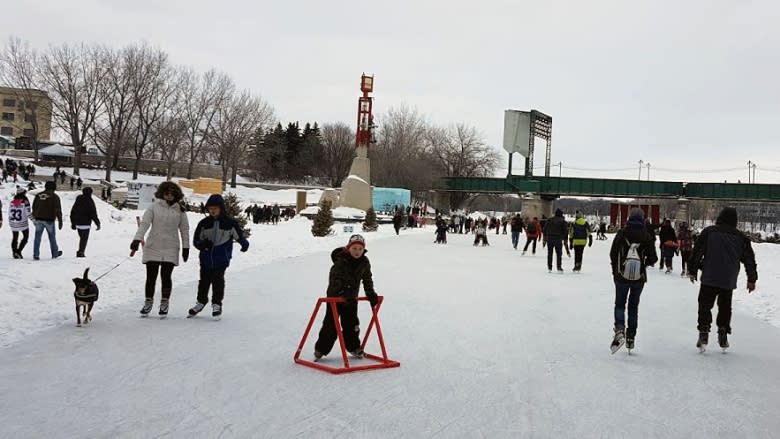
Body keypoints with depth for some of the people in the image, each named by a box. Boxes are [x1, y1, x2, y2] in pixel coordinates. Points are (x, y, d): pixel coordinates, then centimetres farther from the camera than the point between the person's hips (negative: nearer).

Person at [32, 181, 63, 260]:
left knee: (37, 237, 5)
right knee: (52, 237, 10)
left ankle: (36, 255, 2)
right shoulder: (54, 197, -7)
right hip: (49, 220, -3)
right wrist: (60, 221, -9)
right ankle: (54, 254, 20)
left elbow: (34, 207, 17)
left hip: (39, 220, 4)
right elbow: (58, 210, -11)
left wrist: (34, 218, 28)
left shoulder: (38, 195, 8)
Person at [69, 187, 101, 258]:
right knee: (84, 239, -2)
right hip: (85, 224, -6)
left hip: (78, 224, 6)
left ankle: (80, 252, 12)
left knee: (82, 238, 17)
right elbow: (93, 214, -12)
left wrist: (73, 223, 26)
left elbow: (72, 212, 18)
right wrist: (98, 223, -6)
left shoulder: (78, 200, 12)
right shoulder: (89, 201, -9)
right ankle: (81, 252, -10)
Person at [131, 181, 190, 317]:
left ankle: (164, 303, 12)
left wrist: (186, 247, 8)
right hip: (153, 247, 0)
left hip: (170, 249, 0)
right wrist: (137, 239, -18)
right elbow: (144, 223, -6)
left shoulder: (180, 210, 5)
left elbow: (184, 229, 10)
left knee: (166, 276, -1)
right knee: (151, 276, 5)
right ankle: (148, 302, 18)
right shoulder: (154, 207, 1)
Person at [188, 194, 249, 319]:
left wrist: (244, 243, -21)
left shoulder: (230, 223, -5)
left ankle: (217, 304, 12)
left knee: (218, 281, -3)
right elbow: (196, 240, 5)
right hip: (206, 258, 3)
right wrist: (203, 244, -16)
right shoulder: (204, 223, 2)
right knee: (204, 281, 12)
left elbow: (239, 235, -1)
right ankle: (201, 301, 32)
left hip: (221, 258, -3)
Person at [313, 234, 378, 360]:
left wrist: (371, 294, -4)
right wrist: (344, 294, -38)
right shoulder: (340, 261, -22)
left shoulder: (364, 262, -5)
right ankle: (321, 349, 11)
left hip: (352, 298, 5)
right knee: (331, 324, -1)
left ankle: (353, 347, 29)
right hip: (335, 296, -5)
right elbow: (335, 280, -28)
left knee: (351, 324, 11)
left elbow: (367, 279, 6)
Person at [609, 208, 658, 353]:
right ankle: (631, 337, 17)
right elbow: (652, 258, -6)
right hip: (639, 278, 1)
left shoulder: (621, 234, -8)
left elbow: (613, 254, -4)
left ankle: (619, 330, -13)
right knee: (634, 305, 16)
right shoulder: (647, 236, -6)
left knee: (620, 304, 11)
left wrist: (615, 272, 9)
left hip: (621, 277, -1)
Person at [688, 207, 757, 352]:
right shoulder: (741, 237, 6)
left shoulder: (709, 232, -2)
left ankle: (704, 332, -8)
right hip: (729, 281, 2)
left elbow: (697, 252, -2)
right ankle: (723, 335, 14)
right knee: (725, 307, 15)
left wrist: (692, 271, 6)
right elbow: (749, 259, 11)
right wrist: (752, 279, 19)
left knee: (705, 305, 4)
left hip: (709, 278, -2)